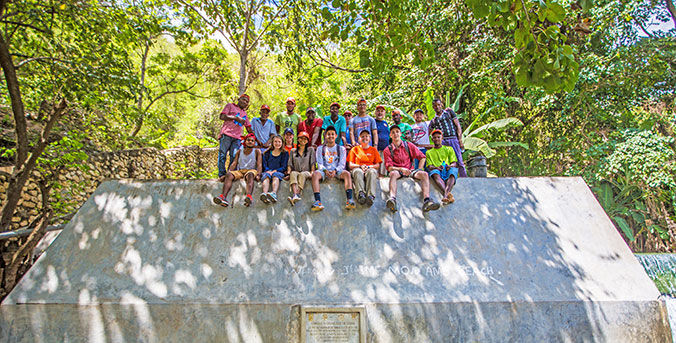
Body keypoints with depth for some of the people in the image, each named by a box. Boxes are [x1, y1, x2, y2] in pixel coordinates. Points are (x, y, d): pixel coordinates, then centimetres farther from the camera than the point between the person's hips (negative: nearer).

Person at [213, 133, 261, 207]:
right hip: (240, 171, 3)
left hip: (251, 171, -3)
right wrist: (229, 172, -8)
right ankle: (223, 197, -49)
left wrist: (258, 175, -20)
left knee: (250, 174, -40)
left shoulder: (257, 151, 9)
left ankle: (249, 196, -65)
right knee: (229, 175, -28)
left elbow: (259, 165, -1)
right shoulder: (239, 151, 17)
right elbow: (234, 164, 10)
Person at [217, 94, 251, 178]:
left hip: (237, 137, 4)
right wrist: (236, 118, -4)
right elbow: (222, 116, -1)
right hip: (226, 134, -4)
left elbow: (249, 128, 26)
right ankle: (222, 174, -9)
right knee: (222, 155, -8)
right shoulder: (230, 106, 14)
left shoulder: (244, 113, 28)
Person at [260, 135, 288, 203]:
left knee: (275, 175, -37)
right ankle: (264, 194, -64)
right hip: (268, 171, 1)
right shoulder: (267, 153, 22)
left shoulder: (285, 153, 16)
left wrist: (274, 171, -12)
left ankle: (274, 193, -66)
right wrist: (268, 171, -10)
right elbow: (264, 165, 12)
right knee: (267, 175, -34)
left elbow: (283, 167, 5)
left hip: (278, 172, -1)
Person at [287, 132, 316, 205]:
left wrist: (312, 172, -7)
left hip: (306, 172, -1)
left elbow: (313, 163, 8)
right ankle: (295, 195, -60)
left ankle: (297, 194, -60)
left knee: (302, 174, -38)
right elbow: (290, 164, 13)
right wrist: (288, 172, -6)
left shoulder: (310, 149, 17)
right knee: (293, 174, -36)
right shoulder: (293, 151, 21)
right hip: (296, 171, 1)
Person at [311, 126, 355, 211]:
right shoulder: (320, 148, 17)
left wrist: (335, 171, -16)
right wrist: (325, 170, -15)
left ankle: (349, 200, -48)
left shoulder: (341, 148, 15)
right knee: (315, 174, -33)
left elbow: (342, 164, 5)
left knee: (347, 173, -33)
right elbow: (320, 163, 6)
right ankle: (318, 202, -47)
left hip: (337, 171, 0)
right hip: (324, 170, 0)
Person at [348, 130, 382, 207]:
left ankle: (371, 195, -57)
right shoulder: (355, 149, 20)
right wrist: (360, 166, -7)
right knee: (358, 172, -38)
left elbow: (377, 165, 13)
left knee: (372, 172, -38)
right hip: (358, 168, 0)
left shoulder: (373, 150, 22)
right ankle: (360, 194, -58)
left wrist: (368, 167, -7)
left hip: (370, 168, 0)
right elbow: (350, 165, 12)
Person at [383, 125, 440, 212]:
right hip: (397, 171, -2)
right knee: (393, 173, -37)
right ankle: (392, 199, -60)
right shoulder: (388, 150, 5)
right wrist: (401, 169, -20)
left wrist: (418, 171, 0)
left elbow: (422, 157, 12)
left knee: (424, 174, -26)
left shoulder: (409, 145, 10)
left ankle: (426, 201, -44)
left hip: (410, 171, 2)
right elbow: (389, 167, -4)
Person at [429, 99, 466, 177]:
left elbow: (458, 126, 6)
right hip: (442, 141, 2)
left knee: (459, 161, -6)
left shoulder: (449, 112, 12)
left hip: (453, 139, -2)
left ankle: (464, 178, -2)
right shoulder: (433, 121, 18)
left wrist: (460, 140, -4)